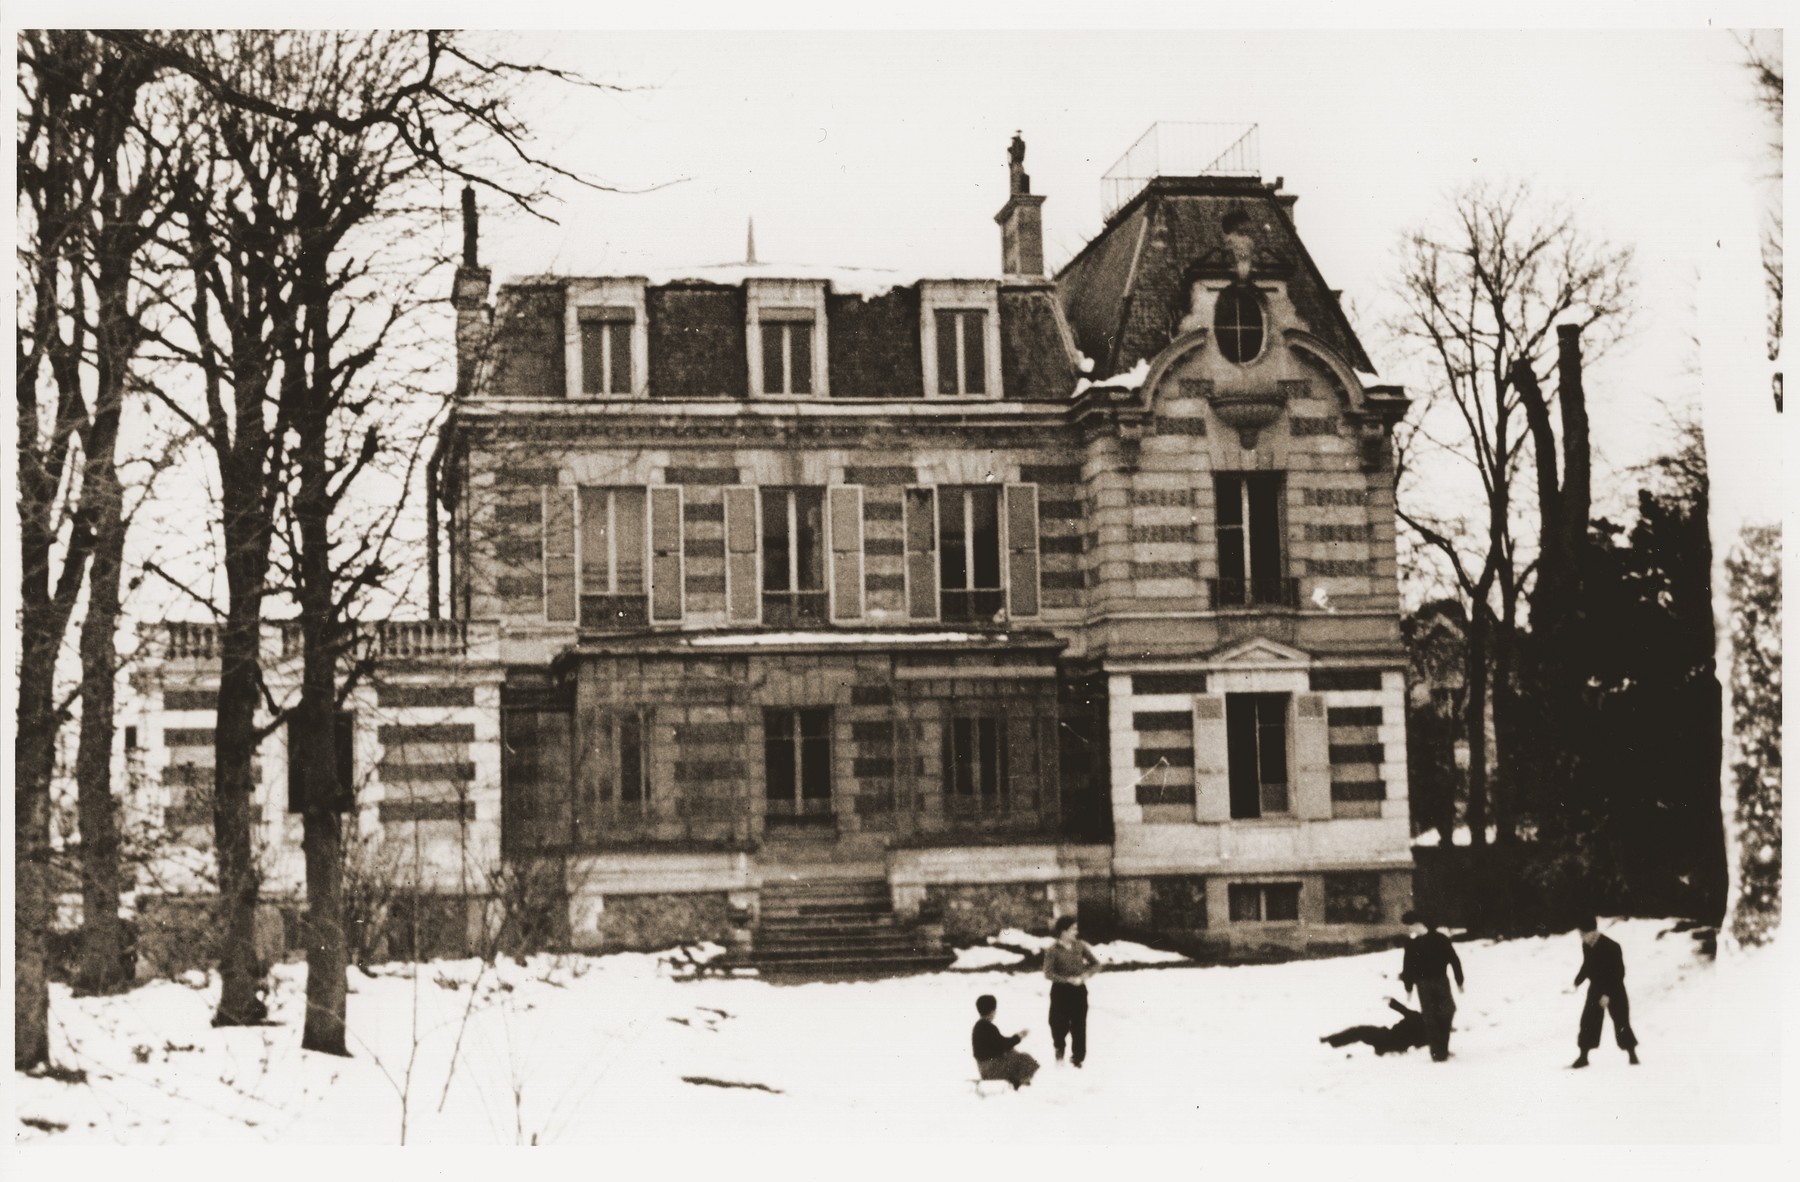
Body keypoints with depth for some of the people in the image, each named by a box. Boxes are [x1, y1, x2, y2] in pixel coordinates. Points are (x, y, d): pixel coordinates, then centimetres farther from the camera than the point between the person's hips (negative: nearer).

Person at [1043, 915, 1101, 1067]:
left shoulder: (1080, 946, 1)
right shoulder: (1053, 951, -11)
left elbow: (1096, 964, 5)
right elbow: (1048, 973, -16)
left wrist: (1086, 974, -14)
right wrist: (1069, 979, -22)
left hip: (1079, 990, 3)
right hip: (1061, 991, -3)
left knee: (1079, 1026, 3)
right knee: (1060, 1024, 5)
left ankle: (1078, 1057, 14)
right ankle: (1059, 1048, 34)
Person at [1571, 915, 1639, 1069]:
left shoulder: (1611, 947, -23)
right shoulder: (1586, 946, -4)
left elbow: (1619, 973, -21)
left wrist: (1608, 994, -24)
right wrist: (1576, 982, 9)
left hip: (1614, 991, -6)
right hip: (1595, 989, 6)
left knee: (1621, 1024, -2)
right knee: (1588, 1022, 2)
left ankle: (1633, 1056, 12)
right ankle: (1583, 1057, 9)